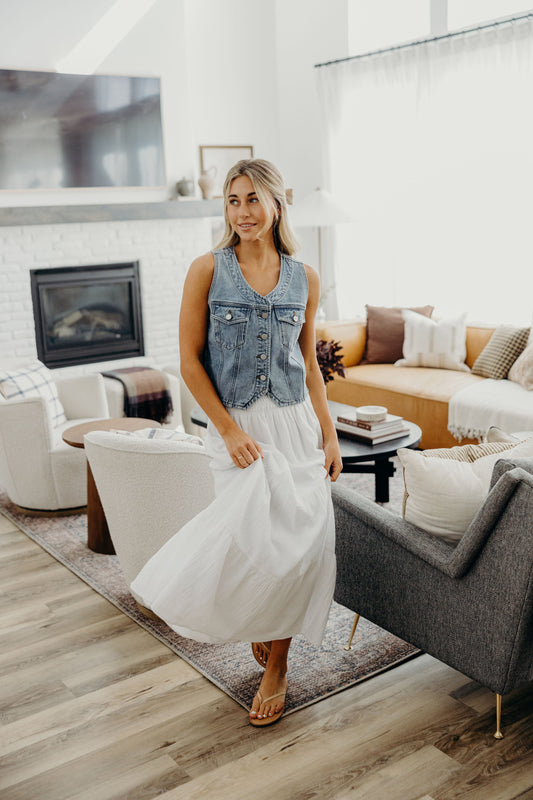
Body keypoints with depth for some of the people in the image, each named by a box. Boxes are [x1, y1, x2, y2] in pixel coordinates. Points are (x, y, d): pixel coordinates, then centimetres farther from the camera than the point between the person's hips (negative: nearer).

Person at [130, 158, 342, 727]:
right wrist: (230, 430, -12)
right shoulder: (208, 270, -4)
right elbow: (190, 363, -5)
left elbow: (309, 364, 11)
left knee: (301, 539, -1)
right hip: (238, 424, -2)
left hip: (296, 422, 3)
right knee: (258, 537, -12)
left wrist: (329, 436, 6)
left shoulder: (304, 279, 5)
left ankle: (276, 663, 21)